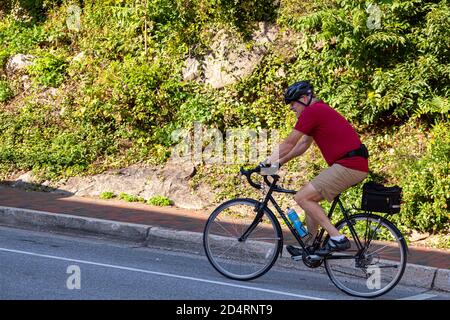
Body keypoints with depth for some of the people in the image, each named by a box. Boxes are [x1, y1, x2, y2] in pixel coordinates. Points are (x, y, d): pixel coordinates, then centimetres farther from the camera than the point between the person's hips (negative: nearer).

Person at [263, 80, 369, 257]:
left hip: (349, 165, -10)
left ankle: (337, 239, -12)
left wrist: (268, 161, 7)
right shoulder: (320, 110, 22)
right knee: (310, 198, 18)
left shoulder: (312, 111, -9)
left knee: (302, 197, -10)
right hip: (357, 164, 10)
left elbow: (289, 143, -4)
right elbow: (303, 144, 29)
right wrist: (278, 162, 29)